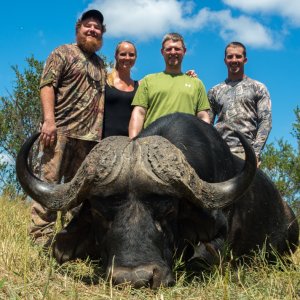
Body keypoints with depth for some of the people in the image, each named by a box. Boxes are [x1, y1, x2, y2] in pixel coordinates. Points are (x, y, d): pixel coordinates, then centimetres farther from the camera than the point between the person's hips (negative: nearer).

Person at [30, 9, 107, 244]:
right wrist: (48, 120, -16)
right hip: (61, 129, -5)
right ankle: (41, 237, -7)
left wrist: (99, 131, 12)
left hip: (89, 136, 5)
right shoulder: (63, 53, 7)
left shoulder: (100, 64, 24)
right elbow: (47, 85, -3)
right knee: (50, 181, -8)